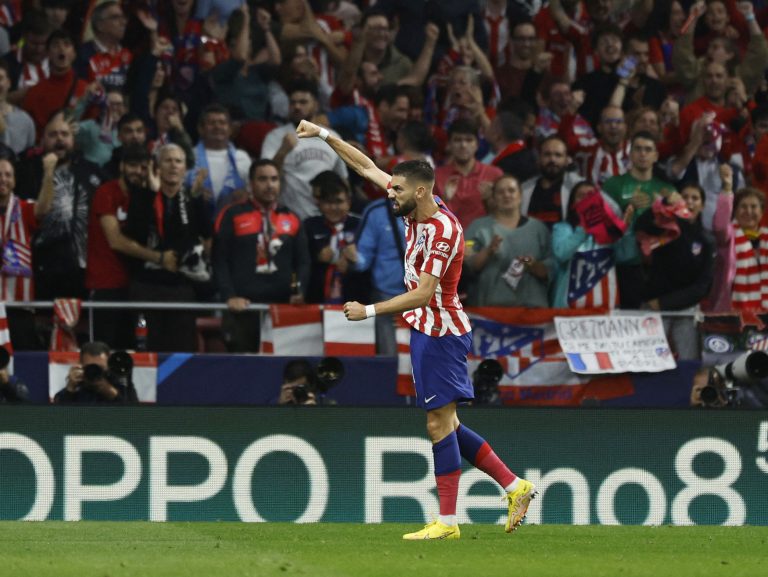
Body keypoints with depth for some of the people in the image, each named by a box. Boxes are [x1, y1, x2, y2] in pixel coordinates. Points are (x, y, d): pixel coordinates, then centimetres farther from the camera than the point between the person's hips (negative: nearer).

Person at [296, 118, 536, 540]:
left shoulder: (442, 230, -21)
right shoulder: (416, 210, 4)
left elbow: (424, 292, -26)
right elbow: (367, 167, 14)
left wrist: (370, 311, -24)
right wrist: (324, 135, 12)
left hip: (440, 333, -9)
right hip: (428, 330, 9)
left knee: (440, 422, -7)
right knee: (444, 423, 10)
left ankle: (447, 522, -5)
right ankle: (515, 487, 14)